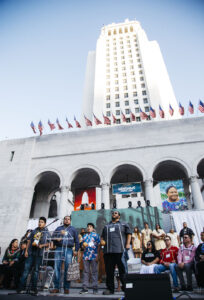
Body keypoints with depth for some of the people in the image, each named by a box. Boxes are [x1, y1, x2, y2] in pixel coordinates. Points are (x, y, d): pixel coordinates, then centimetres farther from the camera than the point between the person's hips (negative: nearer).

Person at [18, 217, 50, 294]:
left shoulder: (47, 233, 5)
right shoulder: (34, 231, 12)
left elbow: (48, 243, 0)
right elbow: (29, 241, 12)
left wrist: (42, 245, -16)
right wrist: (26, 250, 4)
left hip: (39, 254, -2)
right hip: (31, 252, 2)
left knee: (36, 270, 4)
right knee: (26, 269, -1)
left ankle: (33, 288, 14)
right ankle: (21, 287, 5)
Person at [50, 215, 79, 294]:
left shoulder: (73, 229, 15)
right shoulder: (58, 228, 18)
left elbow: (76, 241, 11)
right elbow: (53, 237, 17)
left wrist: (76, 250, 1)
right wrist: (56, 239, -5)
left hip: (68, 250, -1)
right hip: (59, 249, 1)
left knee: (67, 269, -2)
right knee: (57, 268, -2)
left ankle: (66, 288, 8)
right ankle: (56, 287, 7)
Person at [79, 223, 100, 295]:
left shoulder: (96, 235, 4)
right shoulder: (84, 236, 15)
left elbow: (98, 246, 1)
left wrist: (97, 256, -6)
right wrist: (83, 245, -3)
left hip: (94, 256, -3)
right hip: (86, 256, 3)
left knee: (94, 272, 1)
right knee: (86, 272, 6)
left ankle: (95, 288, 9)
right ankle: (85, 288, 12)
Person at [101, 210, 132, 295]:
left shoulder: (123, 224, 12)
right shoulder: (106, 226, 23)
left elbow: (129, 233, 5)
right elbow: (102, 236, 26)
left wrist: (128, 244, -7)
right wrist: (102, 240, 5)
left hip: (120, 250, -4)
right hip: (108, 251, 4)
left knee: (122, 269, -1)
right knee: (109, 270, 6)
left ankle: (125, 287, 11)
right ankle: (110, 288, 16)